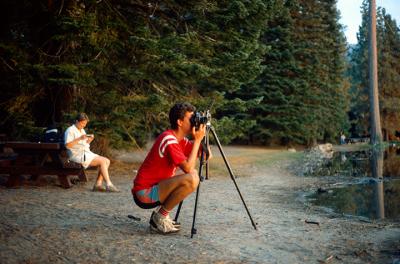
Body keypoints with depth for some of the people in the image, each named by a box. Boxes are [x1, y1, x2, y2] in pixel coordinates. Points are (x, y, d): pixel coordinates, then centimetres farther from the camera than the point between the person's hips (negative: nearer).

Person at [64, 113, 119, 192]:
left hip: (87, 153, 9)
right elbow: (67, 145, -18)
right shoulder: (70, 130, -4)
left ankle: (98, 184, -16)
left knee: (107, 161, -9)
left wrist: (89, 140, 5)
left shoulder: (82, 130, 24)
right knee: (102, 161, -23)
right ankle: (109, 185, -24)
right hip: (78, 155, -9)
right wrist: (79, 139, -23)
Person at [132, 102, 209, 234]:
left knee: (193, 174, 18)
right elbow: (188, 168, -24)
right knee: (191, 179, -26)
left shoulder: (179, 139, 9)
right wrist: (197, 140, -18)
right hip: (144, 193, -10)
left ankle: (160, 214, 14)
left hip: (154, 187, 10)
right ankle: (160, 217, -8)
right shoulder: (169, 140, -19)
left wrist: (200, 137, -3)